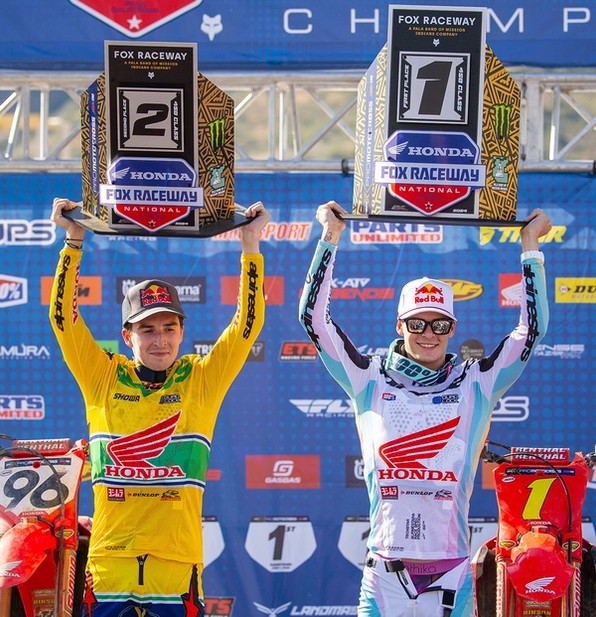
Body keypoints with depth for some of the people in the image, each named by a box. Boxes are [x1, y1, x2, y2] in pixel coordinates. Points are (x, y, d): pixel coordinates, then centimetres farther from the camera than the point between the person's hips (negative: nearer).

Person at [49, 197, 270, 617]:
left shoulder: (201, 380, 8)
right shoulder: (103, 379, 8)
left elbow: (249, 323, 4)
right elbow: (63, 317, 4)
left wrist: (251, 245, -1)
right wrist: (73, 242, 0)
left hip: (177, 563, 0)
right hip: (109, 563, 1)